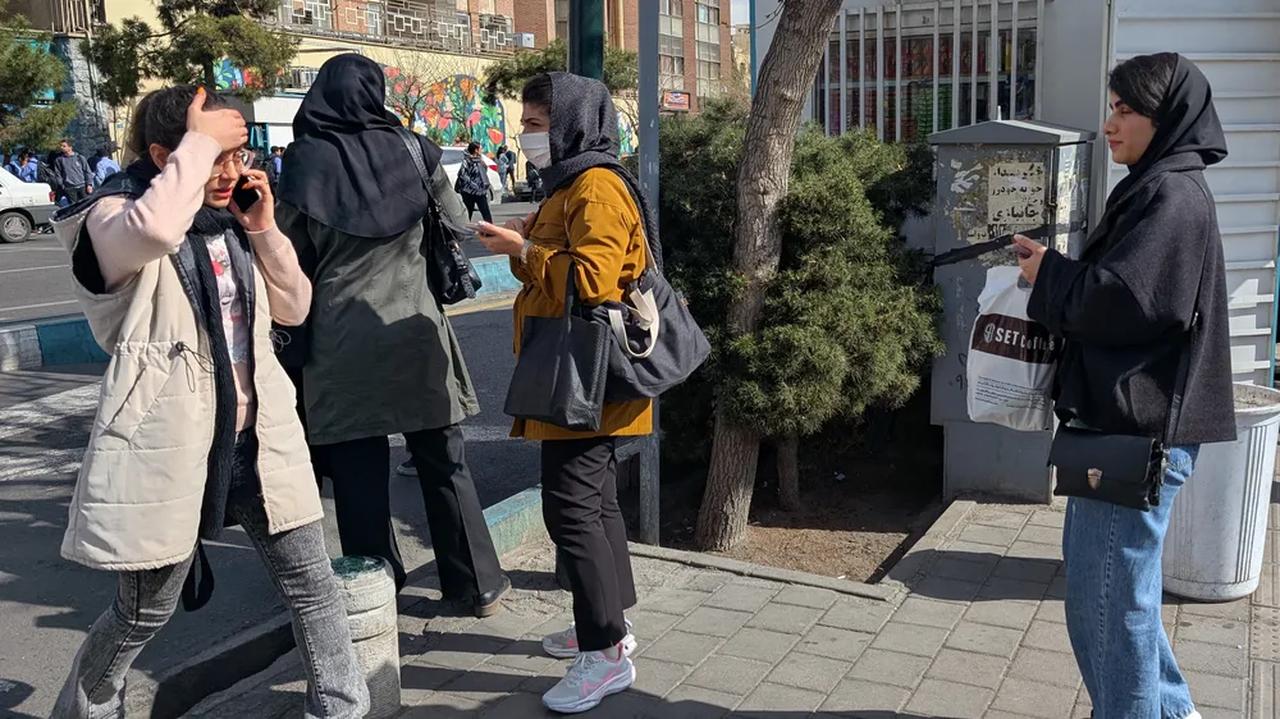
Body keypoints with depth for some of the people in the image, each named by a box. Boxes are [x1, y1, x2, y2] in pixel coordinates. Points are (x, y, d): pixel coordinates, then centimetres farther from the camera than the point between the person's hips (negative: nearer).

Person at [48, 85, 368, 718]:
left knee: (311, 583, 7)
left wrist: (264, 230, -2)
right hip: (170, 445, -5)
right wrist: (198, 141, -23)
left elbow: (293, 308, 10)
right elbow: (156, 229, -36)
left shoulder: (230, 221, 10)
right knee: (145, 612, 10)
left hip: (255, 438, 6)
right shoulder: (113, 219, -10)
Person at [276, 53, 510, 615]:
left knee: (358, 471, 8)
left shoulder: (305, 164, -5)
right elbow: (455, 222, 9)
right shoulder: (410, 151, -2)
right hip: (414, 332, 2)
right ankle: (478, 583, 19)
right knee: (442, 461, 11)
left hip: (341, 341, -1)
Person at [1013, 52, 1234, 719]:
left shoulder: (1172, 195, -15)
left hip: (1138, 433, -11)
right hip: (1128, 422, 11)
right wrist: (1056, 272, 3)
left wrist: (1049, 275, -9)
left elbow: (1118, 300, -24)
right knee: (1093, 566, 22)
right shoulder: (1160, 189, 16)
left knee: (1108, 591, -1)